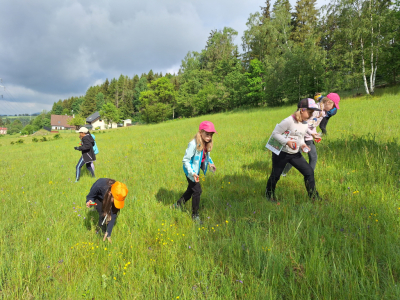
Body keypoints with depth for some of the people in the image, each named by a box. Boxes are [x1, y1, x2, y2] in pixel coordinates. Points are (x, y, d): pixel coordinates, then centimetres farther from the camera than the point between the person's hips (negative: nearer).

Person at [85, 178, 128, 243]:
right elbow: (90, 196, -22)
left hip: (106, 198, 2)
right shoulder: (99, 186, -44)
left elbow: (113, 216, -26)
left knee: (113, 213, -17)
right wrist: (89, 202, -46)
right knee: (103, 214, -25)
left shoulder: (118, 195, -34)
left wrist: (108, 233, -24)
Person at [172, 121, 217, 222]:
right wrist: (192, 173, -31)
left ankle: (178, 205, 43)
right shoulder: (193, 144, -28)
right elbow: (185, 160, -24)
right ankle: (195, 215, 14)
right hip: (190, 170, -8)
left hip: (197, 170, 8)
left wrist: (210, 163, -2)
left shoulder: (206, 144, -5)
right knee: (197, 191, -5)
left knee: (191, 190, 20)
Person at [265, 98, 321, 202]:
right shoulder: (289, 121, -21)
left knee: (309, 172, 0)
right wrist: (287, 142, -31)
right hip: (281, 153, -6)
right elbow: (275, 133, -18)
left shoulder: (305, 124, 3)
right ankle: (269, 194, 33)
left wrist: (303, 144, -3)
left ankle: (314, 197, 14)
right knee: (275, 176, 8)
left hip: (295, 154, 7)